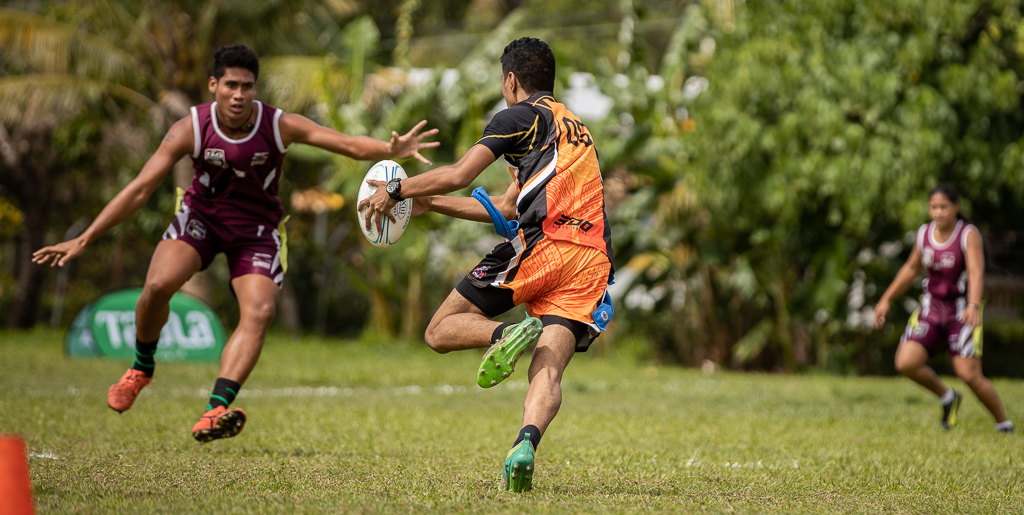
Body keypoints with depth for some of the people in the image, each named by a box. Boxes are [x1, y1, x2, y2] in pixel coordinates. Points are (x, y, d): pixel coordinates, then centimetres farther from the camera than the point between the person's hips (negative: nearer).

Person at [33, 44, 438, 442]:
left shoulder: (280, 126, -19)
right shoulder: (191, 129, -18)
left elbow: (350, 144, -24)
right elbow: (139, 189, -15)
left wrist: (391, 151, -45)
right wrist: (83, 240, -18)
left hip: (256, 226, 0)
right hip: (201, 215, 0)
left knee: (259, 312, -23)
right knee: (158, 285, -25)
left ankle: (215, 411, -32)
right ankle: (141, 368, 4)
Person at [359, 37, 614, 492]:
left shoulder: (523, 115, 8)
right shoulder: (576, 129, 34)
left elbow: (459, 175, -4)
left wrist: (396, 189, 11)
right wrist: (430, 203, 39)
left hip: (541, 243, -7)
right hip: (593, 262, 7)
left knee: (440, 331, 3)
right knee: (548, 372, -7)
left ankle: (507, 334, -27)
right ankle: (526, 444, -36)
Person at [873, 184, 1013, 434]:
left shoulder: (969, 234, -15)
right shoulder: (925, 233, 2)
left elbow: (976, 273, -27)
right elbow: (911, 268, 18)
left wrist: (973, 306, -44)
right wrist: (886, 299, 15)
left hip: (963, 312, -5)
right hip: (932, 307, 5)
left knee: (969, 375, -14)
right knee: (905, 363, -12)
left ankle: (1003, 423, 9)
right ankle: (948, 398, 15)